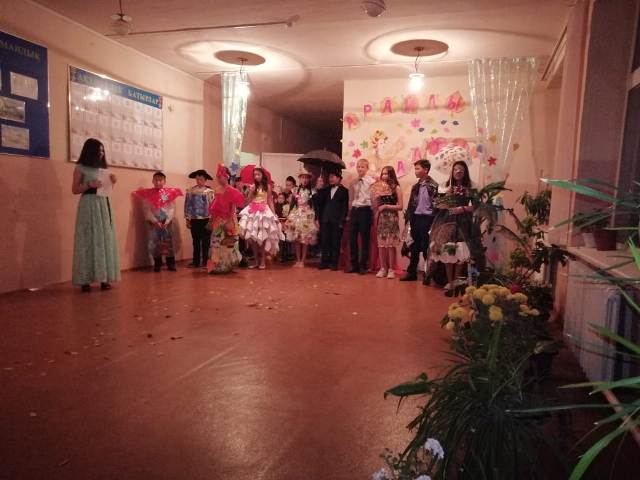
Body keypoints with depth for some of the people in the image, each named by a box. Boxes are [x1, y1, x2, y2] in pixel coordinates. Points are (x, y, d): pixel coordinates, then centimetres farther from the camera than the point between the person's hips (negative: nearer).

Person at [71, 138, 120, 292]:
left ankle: (104, 277, 6)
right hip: (88, 205, -6)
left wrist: (112, 182, 1)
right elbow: (75, 189, -3)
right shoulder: (80, 168, 0)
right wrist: (89, 185, -17)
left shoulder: (102, 168, 16)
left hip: (104, 205, 6)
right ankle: (85, 280, -3)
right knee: (88, 240, -6)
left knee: (105, 239, 3)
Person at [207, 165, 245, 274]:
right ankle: (217, 266, 19)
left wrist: (229, 222, -19)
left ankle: (227, 265, 7)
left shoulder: (231, 191, -9)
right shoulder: (218, 191, 11)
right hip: (218, 222, 7)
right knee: (217, 243, 10)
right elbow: (214, 208, 12)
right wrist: (211, 221, 11)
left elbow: (233, 209, -13)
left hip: (227, 222, -7)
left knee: (227, 244, -2)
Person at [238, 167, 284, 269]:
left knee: (263, 237, -4)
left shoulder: (267, 186, 3)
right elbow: (249, 201, 6)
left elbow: (270, 201, 3)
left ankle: (263, 261, 5)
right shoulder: (253, 186, 9)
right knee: (252, 237, 1)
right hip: (253, 212, 3)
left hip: (264, 212, -3)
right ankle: (256, 260, 12)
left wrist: (274, 214, -2)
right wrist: (251, 191, -9)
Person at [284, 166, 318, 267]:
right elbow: (292, 204, 10)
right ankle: (298, 260, 13)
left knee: (305, 239, -3)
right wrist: (289, 216, 5)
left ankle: (302, 261, 5)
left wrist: (316, 218, -8)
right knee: (296, 239, 3)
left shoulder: (312, 191, 0)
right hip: (296, 215, 3)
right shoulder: (295, 190, 9)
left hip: (308, 216, -3)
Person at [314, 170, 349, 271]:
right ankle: (324, 262, 10)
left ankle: (333, 263, 6)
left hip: (337, 221, -4)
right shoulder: (325, 190, 16)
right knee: (325, 242, 4)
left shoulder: (344, 191, 4)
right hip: (325, 220, 4)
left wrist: (342, 221, -10)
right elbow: (318, 203, 12)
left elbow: (345, 207, -2)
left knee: (335, 243, 0)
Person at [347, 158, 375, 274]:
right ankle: (354, 264, 16)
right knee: (352, 238, 5)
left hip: (365, 210, -5)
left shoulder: (371, 181, -5)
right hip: (354, 210, 5)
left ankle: (363, 265, 11)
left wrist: (373, 214, -11)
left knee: (365, 239, 1)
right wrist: (350, 212, 12)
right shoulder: (353, 182, 12)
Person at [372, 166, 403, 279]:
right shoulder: (379, 188, 9)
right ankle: (383, 268, 12)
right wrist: (375, 197, -5)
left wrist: (386, 206, -11)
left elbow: (400, 206, -6)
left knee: (391, 244, -2)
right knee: (381, 244, 4)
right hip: (381, 218, 4)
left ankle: (391, 269, 5)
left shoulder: (396, 188, -2)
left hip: (392, 218, -4)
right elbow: (375, 207, 11)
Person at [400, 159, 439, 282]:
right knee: (414, 247, 11)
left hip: (426, 218, -6)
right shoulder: (415, 186, 13)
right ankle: (411, 272, 19)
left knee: (426, 247, -1)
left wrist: (433, 222, -17)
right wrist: (408, 218, 8)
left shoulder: (433, 185, -8)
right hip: (416, 218, 7)